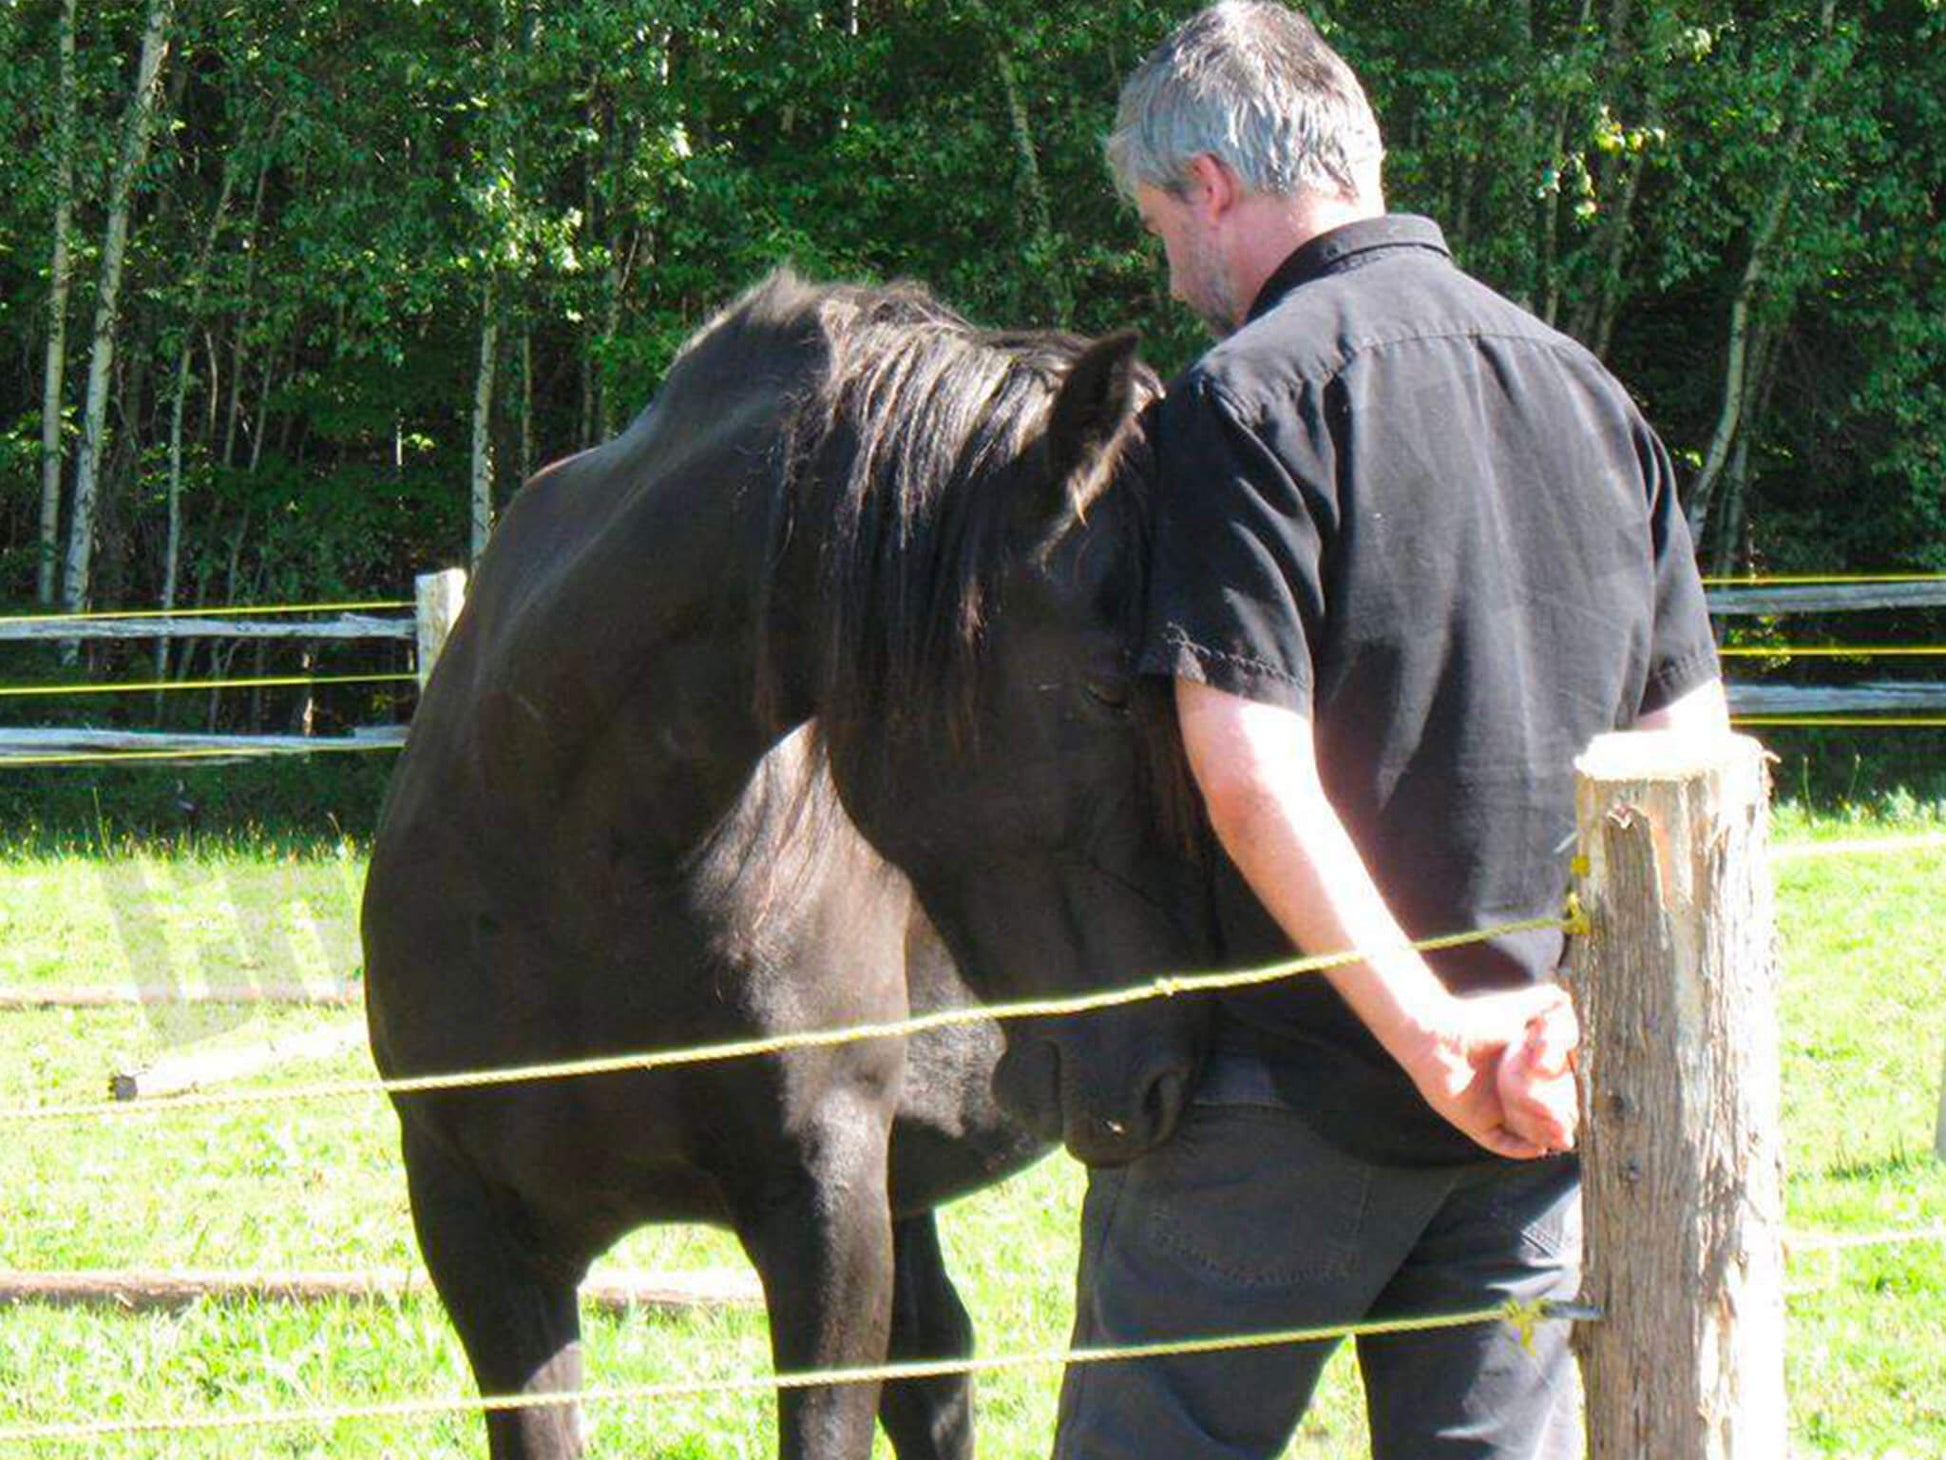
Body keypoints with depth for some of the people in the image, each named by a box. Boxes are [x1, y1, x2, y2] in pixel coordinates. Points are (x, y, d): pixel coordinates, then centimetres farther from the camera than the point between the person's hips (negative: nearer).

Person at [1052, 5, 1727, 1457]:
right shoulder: (1591, 392, 11)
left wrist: (1425, 1028, -18)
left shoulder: (1250, 396, -10)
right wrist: (1583, 1010, -3)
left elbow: (1253, 778, -20)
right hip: (1547, 1102, 6)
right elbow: (1691, 752, 8)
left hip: (1293, 1075, -6)